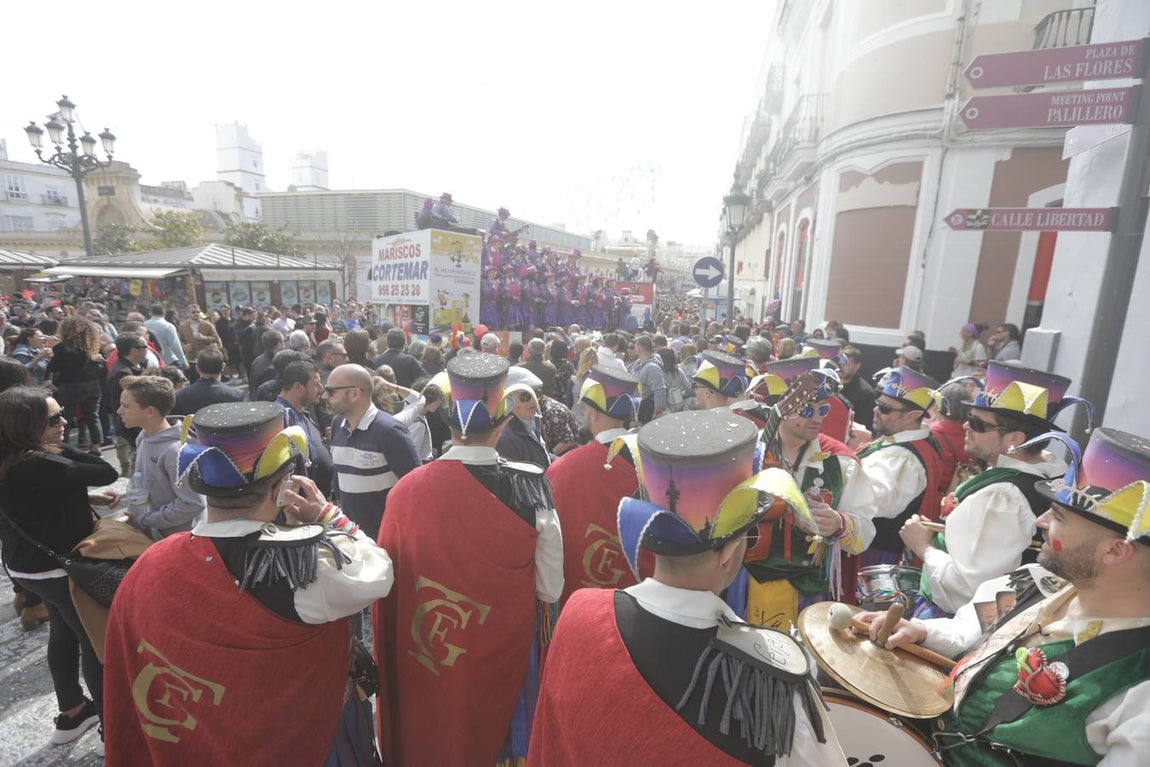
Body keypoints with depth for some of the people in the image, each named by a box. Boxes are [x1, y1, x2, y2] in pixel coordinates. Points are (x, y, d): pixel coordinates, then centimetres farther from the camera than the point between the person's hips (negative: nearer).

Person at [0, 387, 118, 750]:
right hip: (62, 569, -9)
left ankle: (71, 711, 44)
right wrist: (60, 445, -17)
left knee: (64, 633, 26)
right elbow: (108, 473, -26)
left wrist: (89, 498, -2)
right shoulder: (39, 465, -31)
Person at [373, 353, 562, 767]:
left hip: (423, 658, 1)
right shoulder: (530, 489, -23)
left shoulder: (405, 491, -21)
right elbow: (550, 589, -14)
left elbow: (387, 587, -8)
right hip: (505, 653, 0)